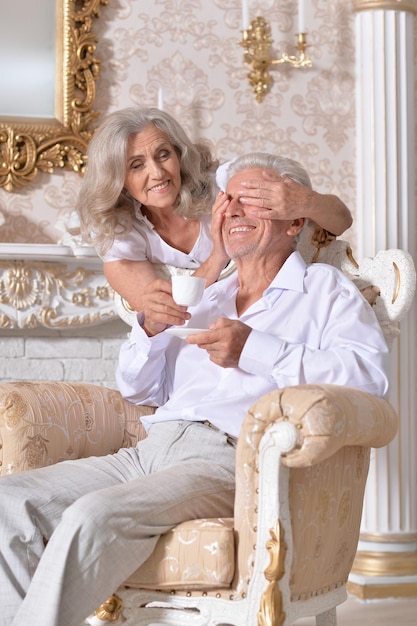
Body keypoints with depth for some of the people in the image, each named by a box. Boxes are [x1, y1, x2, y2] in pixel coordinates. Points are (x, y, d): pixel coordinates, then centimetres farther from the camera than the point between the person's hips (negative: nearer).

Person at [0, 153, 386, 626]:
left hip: (231, 458, -6)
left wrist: (256, 350, -11)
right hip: (151, 451, 7)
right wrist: (150, 329, 9)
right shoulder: (204, 299, 30)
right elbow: (138, 390, 30)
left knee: (95, 515, -33)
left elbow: (369, 375, -7)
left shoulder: (324, 288, 13)